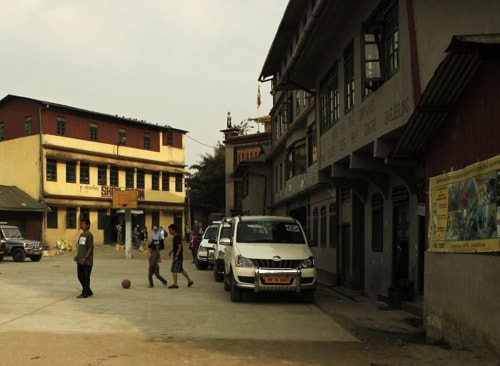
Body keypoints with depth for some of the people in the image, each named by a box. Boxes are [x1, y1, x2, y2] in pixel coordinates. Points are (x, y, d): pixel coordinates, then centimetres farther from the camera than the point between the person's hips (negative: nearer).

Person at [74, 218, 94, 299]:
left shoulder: (89, 235, -12)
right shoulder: (81, 235, 13)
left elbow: (90, 248, -15)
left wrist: (85, 258, -19)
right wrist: (77, 255, 10)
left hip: (87, 261, -9)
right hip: (80, 261, 9)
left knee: (86, 277, -2)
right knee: (80, 276, 13)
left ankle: (85, 293, 7)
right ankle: (88, 291, 25)